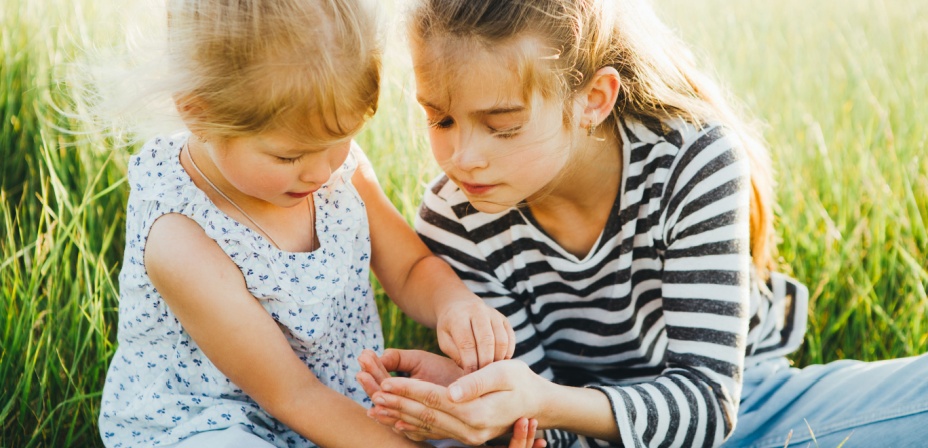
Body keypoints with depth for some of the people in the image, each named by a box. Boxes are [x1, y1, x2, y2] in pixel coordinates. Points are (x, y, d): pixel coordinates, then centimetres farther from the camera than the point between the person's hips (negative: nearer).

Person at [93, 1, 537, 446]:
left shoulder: (339, 164, -8)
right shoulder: (184, 243, -27)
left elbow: (411, 269, 4)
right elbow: (293, 395, -22)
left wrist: (456, 303, -19)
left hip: (351, 407, 5)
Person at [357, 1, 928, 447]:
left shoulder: (693, 161, -22)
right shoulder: (455, 225, -17)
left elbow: (708, 397, -25)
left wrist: (544, 401, -44)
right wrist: (466, 392, -38)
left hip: (736, 401, -1)